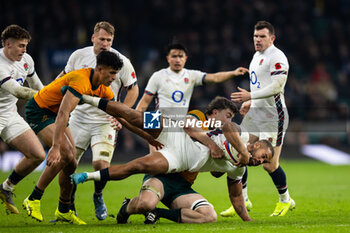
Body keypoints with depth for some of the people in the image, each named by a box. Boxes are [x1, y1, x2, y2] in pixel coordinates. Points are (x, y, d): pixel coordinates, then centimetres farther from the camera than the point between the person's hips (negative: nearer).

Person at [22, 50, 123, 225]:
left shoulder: (103, 89, -4)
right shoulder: (81, 81, -33)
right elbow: (63, 114, -41)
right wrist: (55, 148, -47)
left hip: (55, 113, 9)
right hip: (39, 111, -9)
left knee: (71, 161, 2)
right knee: (65, 154, -22)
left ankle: (64, 211, 15)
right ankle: (33, 200, -13)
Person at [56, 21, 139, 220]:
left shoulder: (121, 62, -8)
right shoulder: (78, 56, 0)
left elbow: (133, 89, 3)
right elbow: (64, 77, 18)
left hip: (105, 121, -3)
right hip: (78, 119, 3)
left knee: (102, 164, -18)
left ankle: (98, 197, 14)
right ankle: (68, 207, 20)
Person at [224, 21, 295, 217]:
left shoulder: (277, 57, -13)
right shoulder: (257, 56, 16)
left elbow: (276, 86, -22)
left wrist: (250, 96, -24)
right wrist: (249, 102, 15)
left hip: (273, 116, -9)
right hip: (255, 113, 9)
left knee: (270, 164, -7)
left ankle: (286, 201, 16)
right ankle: (242, 200, 14)